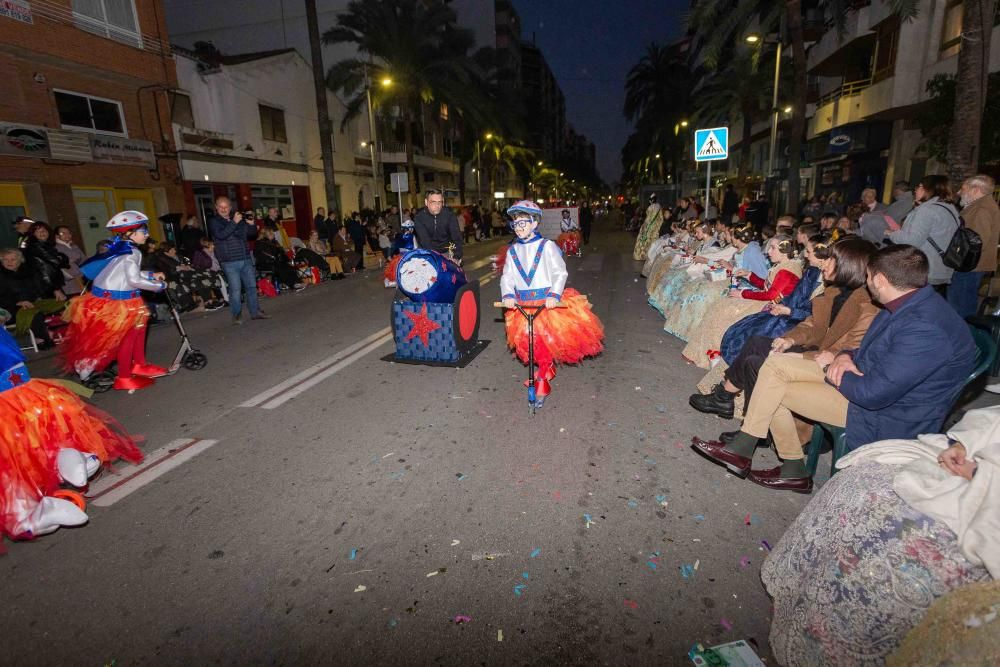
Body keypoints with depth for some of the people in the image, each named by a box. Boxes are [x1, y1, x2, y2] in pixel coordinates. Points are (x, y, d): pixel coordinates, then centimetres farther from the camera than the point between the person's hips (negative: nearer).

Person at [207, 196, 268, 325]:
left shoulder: (240, 219, 14)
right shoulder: (213, 221, 2)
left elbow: (252, 234, 18)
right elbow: (221, 235, -17)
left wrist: (252, 225, -2)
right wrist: (234, 222, -20)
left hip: (246, 259, 4)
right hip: (230, 262, -4)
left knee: (252, 286, 8)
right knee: (235, 289, -6)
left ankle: (255, 311, 17)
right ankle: (236, 315, 5)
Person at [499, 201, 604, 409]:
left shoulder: (546, 246, -4)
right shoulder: (512, 250, 9)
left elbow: (559, 273, -12)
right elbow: (507, 276, 2)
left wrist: (554, 295, -27)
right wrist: (508, 295, -18)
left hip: (547, 302, -4)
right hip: (523, 304, 4)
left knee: (547, 339, -5)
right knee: (532, 342, 7)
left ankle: (542, 380, 14)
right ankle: (546, 369, 33)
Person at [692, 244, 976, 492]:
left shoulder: (925, 329, -29)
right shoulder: (911, 302, 2)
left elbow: (873, 393, -28)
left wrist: (831, 366, -11)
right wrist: (847, 357, -5)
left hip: (888, 415, -9)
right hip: (873, 379, 9)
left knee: (774, 391, -12)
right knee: (775, 364, -3)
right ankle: (742, 448, 2)